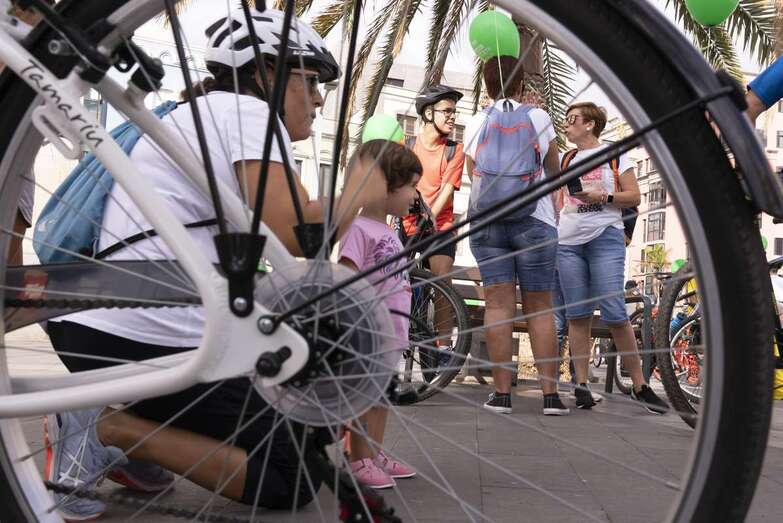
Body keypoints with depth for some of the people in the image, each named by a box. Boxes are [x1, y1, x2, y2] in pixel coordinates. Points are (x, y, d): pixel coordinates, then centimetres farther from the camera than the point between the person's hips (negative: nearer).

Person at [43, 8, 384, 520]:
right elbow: (292, 234, -19)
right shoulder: (246, 109, -6)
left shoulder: (203, 113, 23)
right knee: (293, 480, 1)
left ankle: (132, 443, 12)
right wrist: (359, 190, -2)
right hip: (149, 338, -10)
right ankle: (109, 429, -7)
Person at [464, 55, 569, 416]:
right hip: (534, 222, -1)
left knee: (498, 305, 1)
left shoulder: (476, 123, 5)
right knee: (540, 308, 4)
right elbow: (554, 169, 16)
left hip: (486, 222, 1)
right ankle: (550, 394, 5)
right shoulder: (538, 118, 3)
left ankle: (501, 393, 0)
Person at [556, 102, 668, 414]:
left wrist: (603, 197, -14)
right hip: (568, 243, 4)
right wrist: (552, 237, 13)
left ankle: (640, 386, -3)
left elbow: (634, 197, 1)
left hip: (606, 239, -4)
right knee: (577, 316, 1)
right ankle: (582, 385, 4)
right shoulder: (566, 159, 19)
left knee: (614, 314, -11)